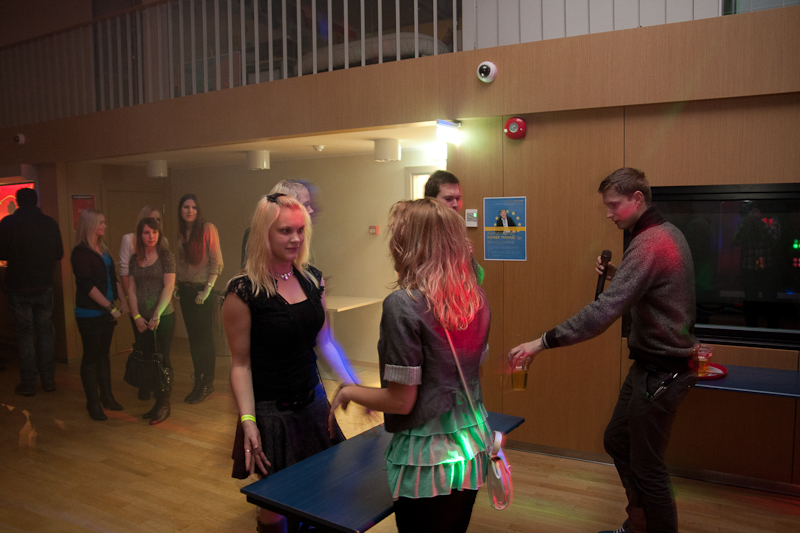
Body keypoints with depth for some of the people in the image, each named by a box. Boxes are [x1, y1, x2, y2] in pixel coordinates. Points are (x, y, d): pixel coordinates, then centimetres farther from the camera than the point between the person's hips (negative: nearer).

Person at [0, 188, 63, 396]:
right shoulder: (50, 223, -1)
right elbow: (59, 254, 4)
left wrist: (17, 256, 16)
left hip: (19, 287, -2)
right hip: (44, 286, 2)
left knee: (24, 334, 5)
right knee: (45, 331, 11)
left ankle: (28, 383, 9)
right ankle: (48, 379, 15)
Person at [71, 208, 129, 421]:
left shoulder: (103, 250, 10)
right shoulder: (81, 252, -13)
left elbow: (113, 278, 14)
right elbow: (88, 285, -18)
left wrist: (123, 300, 4)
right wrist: (110, 307, -17)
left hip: (107, 312, 7)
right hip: (89, 314, -7)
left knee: (104, 354, 15)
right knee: (91, 357, 2)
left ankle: (106, 396, 25)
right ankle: (93, 402, 13)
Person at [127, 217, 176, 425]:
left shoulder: (166, 256, -3)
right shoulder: (134, 259, 9)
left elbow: (169, 287, -10)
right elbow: (131, 289, 8)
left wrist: (157, 315, -15)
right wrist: (136, 316, -2)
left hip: (164, 316, -4)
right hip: (141, 319, 4)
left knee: (162, 360, 0)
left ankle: (164, 405, 10)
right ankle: (156, 402, 18)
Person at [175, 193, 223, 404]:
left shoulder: (207, 229, -9)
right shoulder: (180, 232, 10)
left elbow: (216, 263, -11)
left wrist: (207, 289, -16)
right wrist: (177, 285, 8)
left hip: (202, 290, -6)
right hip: (185, 291, 6)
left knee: (204, 338, 0)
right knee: (193, 338, 11)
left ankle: (207, 384, 12)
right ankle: (198, 383, 22)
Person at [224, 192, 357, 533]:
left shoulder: (312, 279, 1)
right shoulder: (243, 291, -15)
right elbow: (240, 363, -12)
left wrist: (354, 385, 8)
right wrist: (248, 422, -17)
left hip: (313, 402, 5)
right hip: (271, 412, -5)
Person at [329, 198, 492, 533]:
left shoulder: (403, 304, -21)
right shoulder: (476, 298, -2)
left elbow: (402, 401, -19)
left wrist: (349, 392, -1)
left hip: (427, 461, -6)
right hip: (473, 451, 6)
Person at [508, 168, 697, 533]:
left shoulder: (650, 244, -24)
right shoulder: (665, 233, 8)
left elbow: (604, 311, -32)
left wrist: (543, 342, -31)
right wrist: (617, 276, 1)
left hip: (660, 372, -10)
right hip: (651, 364, 10)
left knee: (646, 466, 5)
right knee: (617, 441, 21)